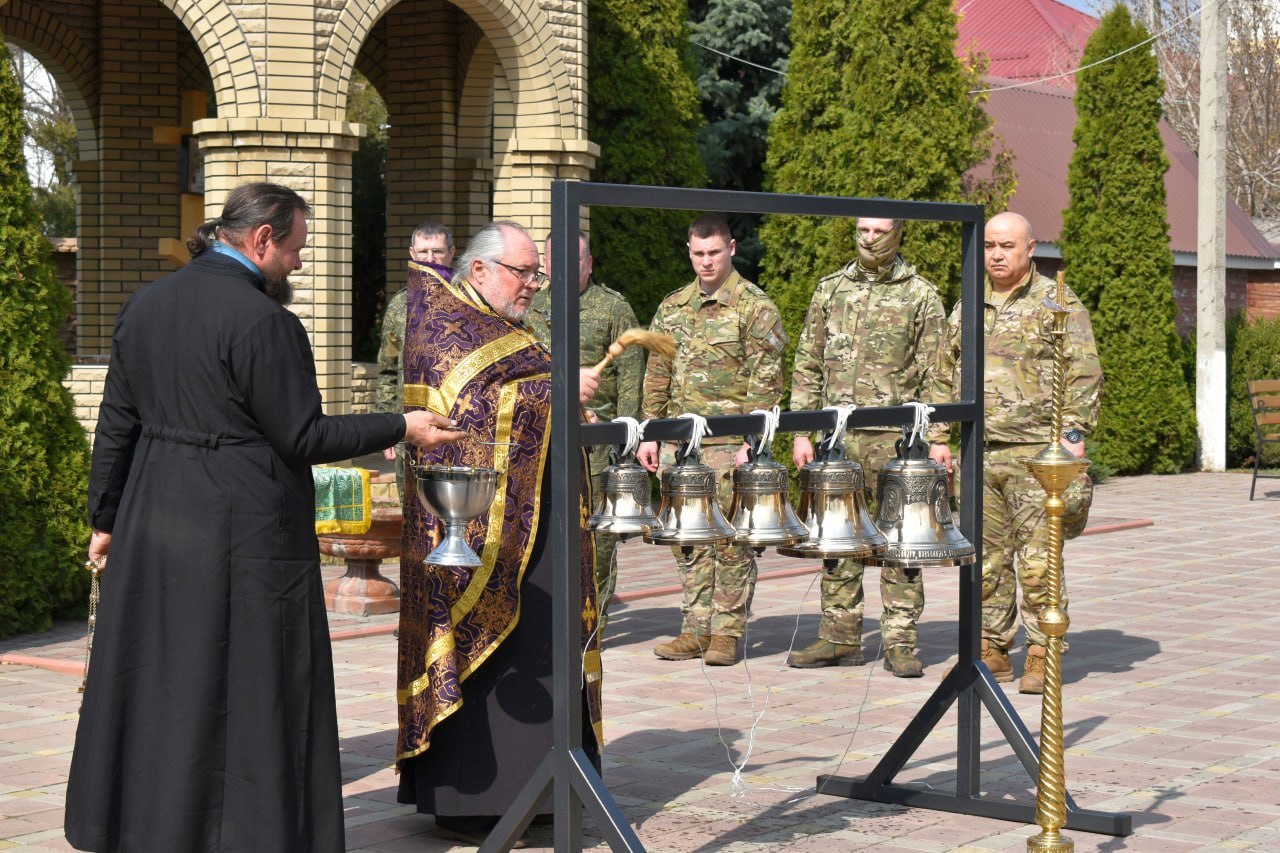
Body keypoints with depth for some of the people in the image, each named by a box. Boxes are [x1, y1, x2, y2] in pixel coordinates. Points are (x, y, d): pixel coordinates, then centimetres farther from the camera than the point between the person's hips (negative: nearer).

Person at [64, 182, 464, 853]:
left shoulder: (144, 306, 7)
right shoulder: (261, 319, -17)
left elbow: (117, 423, 11)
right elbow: (303, 438, -15)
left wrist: (106, 518, 18)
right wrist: (402, 429, -5)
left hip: (153, 523, 8)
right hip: (246, 532, -7)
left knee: (154, 683, 16)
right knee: (250, 690, 2)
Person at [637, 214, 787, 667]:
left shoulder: (754, 307, -3)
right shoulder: (672, 307, 14)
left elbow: (765, 383, -7)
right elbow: (657, 375, 17)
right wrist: (650, 433, 9)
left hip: (729, 443, -5)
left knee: (731, 540, -3)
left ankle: (727, 631, 5)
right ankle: (696, 628, 14)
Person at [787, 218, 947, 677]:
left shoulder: (921, 295, 2)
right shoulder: (830, 289, 11)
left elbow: (934, 376, 0)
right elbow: (808, 366, 12)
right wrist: (800, 431, 5)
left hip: (896, 436, -3)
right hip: (838, 435, 3)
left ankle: (900, 641, 4)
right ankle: (840, 636, 15)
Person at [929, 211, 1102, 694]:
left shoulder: (1056, 305, 0)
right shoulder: (967, 308, 16)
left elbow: (1083, 374, -5)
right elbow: (945, 376, 21)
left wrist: (1073, 433, -14)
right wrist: (938, 437, 14)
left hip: (1036, 454, -5)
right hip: (980, 454, 5)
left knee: (1038, 560, -5)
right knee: (986, 559, 7)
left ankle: (1041, 657, 2)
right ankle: (993, 650, 16)